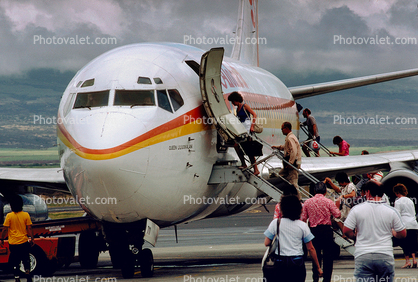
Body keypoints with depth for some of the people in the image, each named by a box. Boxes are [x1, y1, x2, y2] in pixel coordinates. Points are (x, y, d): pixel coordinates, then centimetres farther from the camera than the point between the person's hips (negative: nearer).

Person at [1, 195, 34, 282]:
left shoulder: (9, 216, -11)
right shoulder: (26, 215, -6)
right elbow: (29, 228, -3)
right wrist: (32, 238, 8)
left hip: (13, 243, -2)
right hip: (24, 242, 2)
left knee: (15, 262, 7)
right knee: (25, 259, 24)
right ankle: (27, 271, 19)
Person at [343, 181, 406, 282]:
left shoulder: (357, 209, -4)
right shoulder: (391, 211, -1)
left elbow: (346, 231, -2)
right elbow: (402, 234, 5)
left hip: (363, 256, -1)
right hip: (386, 256, 1)